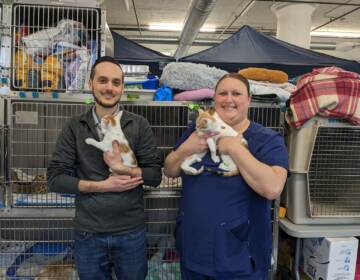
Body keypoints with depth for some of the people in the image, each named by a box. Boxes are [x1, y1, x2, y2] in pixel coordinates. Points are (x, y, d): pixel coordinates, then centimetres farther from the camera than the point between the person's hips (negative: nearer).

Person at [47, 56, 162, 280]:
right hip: (88, 233, 1)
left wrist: (123, 168, -22)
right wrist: (102, 186, -15)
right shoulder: (75, 127, -1)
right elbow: (55, 179, -5)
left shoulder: (139, 125, -3)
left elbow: (155, 175, -5)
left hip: (131, 231, 0)